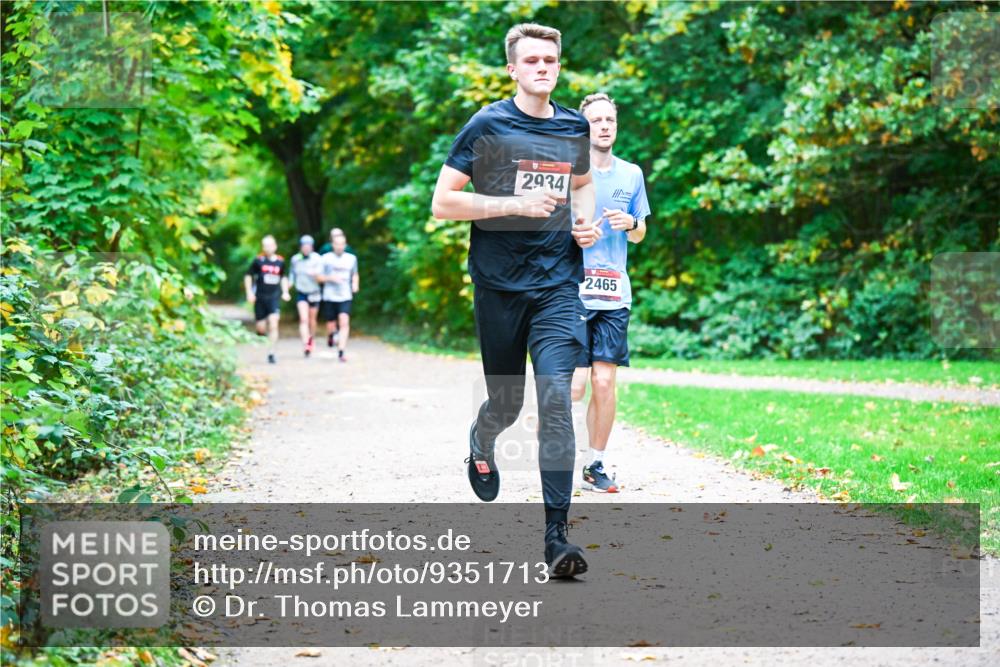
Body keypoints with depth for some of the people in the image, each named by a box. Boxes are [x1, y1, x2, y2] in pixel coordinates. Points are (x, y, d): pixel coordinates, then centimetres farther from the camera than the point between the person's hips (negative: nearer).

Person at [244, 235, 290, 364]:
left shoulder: (280, 261, 3)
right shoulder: (258, 260, -3)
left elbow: (283, 277, 21)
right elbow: (248, 276, 6)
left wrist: (285, 291, 11)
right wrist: (249, 292, -2)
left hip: (274, 297, 1)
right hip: (260, 298, 0)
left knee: (273, 325, -13)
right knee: (261, 328, 3)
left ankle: (271, 353, -8)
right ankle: (262, 334, 39)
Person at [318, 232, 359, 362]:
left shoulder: (351, 258, 7)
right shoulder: (326, 258, 0)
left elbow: (355, 274, 22)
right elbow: (319, 277, 2)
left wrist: (355, 284, 2)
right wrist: (331, 278, -15)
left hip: (345, 297, 0)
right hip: (329, 297, 0)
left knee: (344, 323, -19)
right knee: (331, 326, 8)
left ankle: (341, 351, -21)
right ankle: (332, 335, 45)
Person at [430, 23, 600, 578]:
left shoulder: (575, 128, 10)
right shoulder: (487, 126, -3)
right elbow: (441, 203, -7)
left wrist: (585, 220, 8)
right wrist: (516, 204, -16)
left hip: (558, 286, 2)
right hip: (499, 286, -2)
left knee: (556, 400, -13)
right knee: (506, 402, 10)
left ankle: (556, 535, -14)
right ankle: (481, 443, 49)